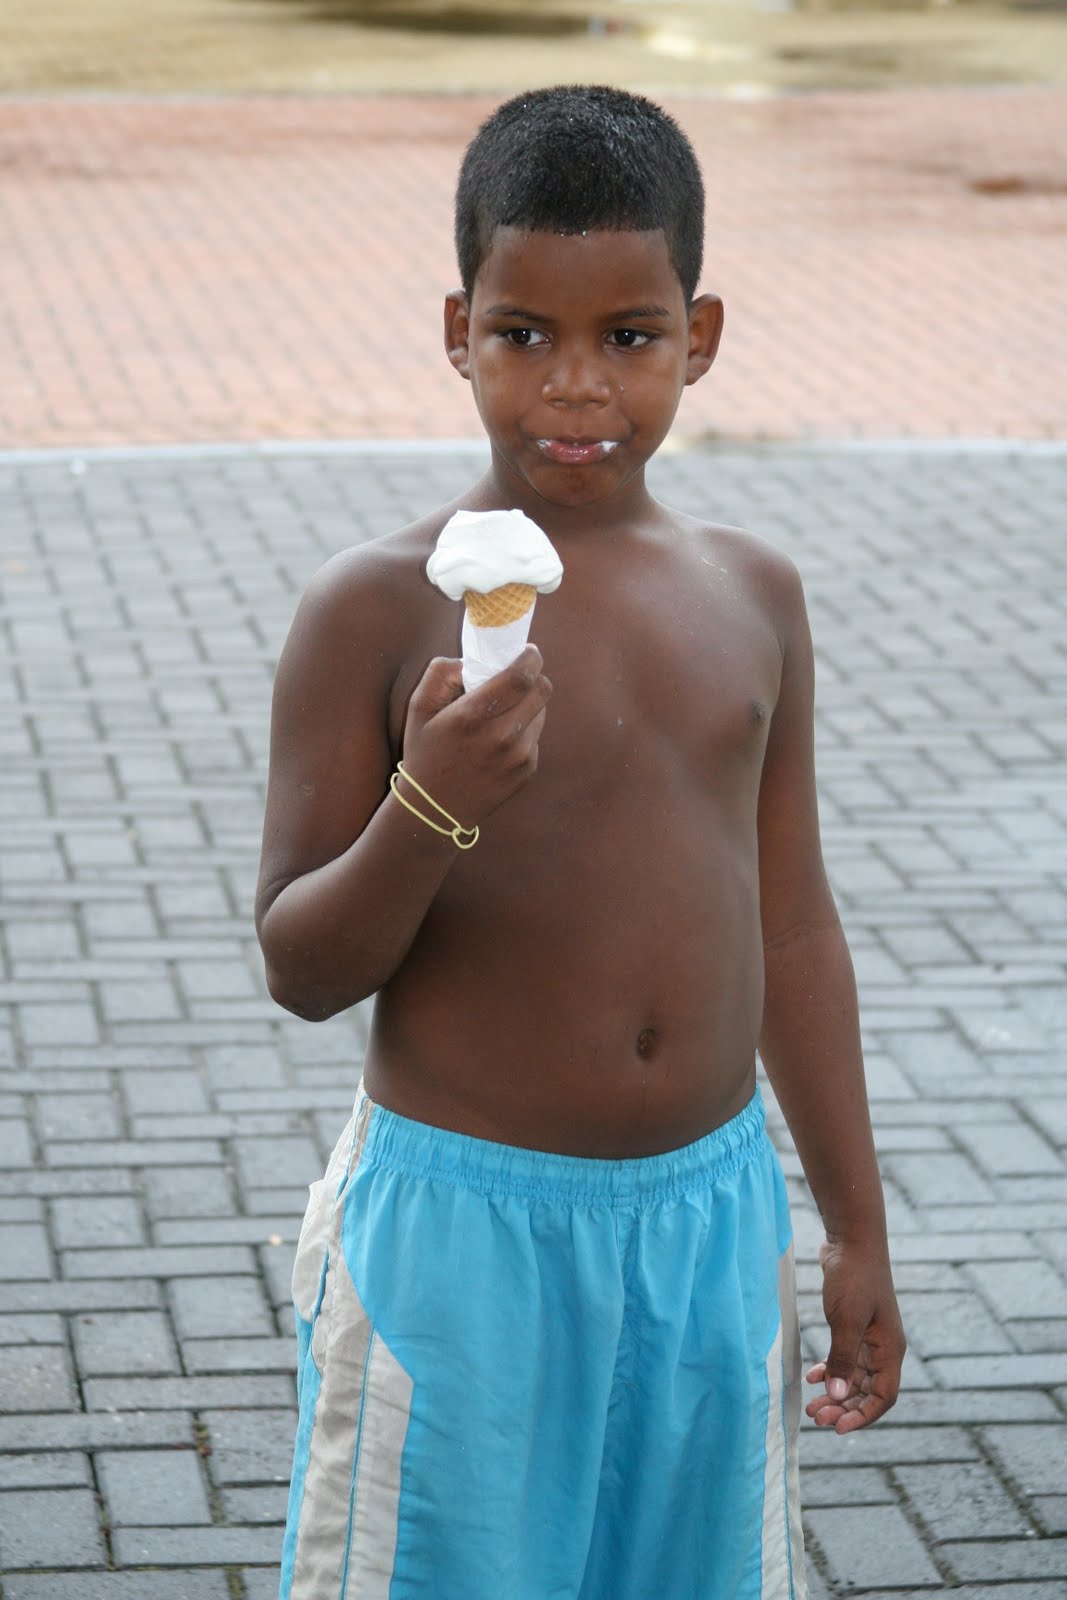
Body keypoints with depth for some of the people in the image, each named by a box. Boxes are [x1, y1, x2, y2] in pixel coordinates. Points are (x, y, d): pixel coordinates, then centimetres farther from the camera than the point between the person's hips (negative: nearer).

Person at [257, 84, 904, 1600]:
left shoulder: (753, 594, 3)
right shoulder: (378, 608, -11)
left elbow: (793, 927, 11)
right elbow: (300, 967, -8)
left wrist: (858, 1230, 13)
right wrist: (431, 807, -27)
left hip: (710, 1210, 4)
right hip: (460, 1226, -4)